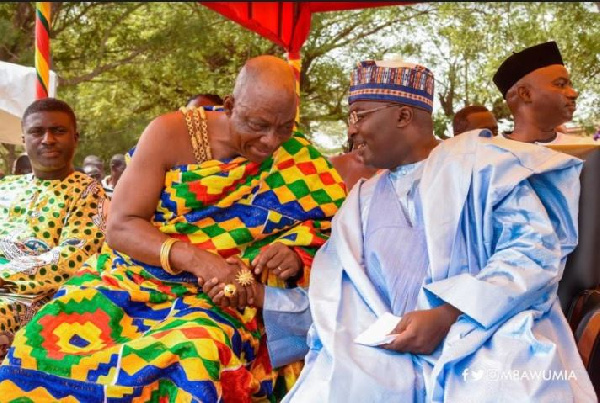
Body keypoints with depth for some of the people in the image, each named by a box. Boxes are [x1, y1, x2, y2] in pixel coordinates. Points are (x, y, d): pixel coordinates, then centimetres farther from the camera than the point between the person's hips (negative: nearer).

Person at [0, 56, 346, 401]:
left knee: (195, 359, -36)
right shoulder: (171, 134, -5)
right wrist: (194, 258, -25)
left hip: (215, 302, -1)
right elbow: (120, 227, -8)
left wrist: (294, 257, -20)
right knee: (48, 342, -26)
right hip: (130, 281, 1)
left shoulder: (299, 166, -1)